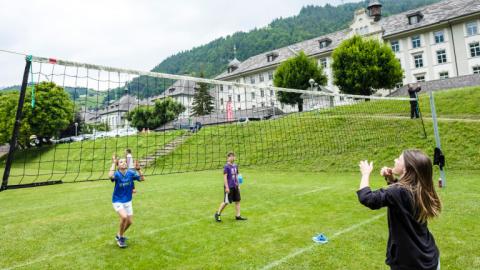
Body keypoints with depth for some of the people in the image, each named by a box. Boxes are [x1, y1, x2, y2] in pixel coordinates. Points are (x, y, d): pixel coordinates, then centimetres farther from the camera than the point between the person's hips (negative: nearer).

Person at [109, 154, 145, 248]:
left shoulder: (131, 173, -9)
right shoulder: (117, 174, -18)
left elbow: (142, 178, -17)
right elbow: (110, 176, -41)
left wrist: (138, 169, -29)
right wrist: (113, 163, -34)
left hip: (128, 201, 5)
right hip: (117, 201, -5)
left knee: (130, 222, 10)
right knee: (124, 217, -27)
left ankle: (119, 235, 40)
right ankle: (121, 238, -2)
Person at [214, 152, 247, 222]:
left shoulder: (235, 166, 9)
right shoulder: (226, 166, -11)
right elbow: (225, 177, -14)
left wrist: (238, 185, 17)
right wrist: (227, 187, -17)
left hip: (235, 187, 7)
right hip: (229, 187, -7)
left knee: (237, 200, 8)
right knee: (226, 202, -2)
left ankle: (238, 216, 18)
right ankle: (218, 214, 15)